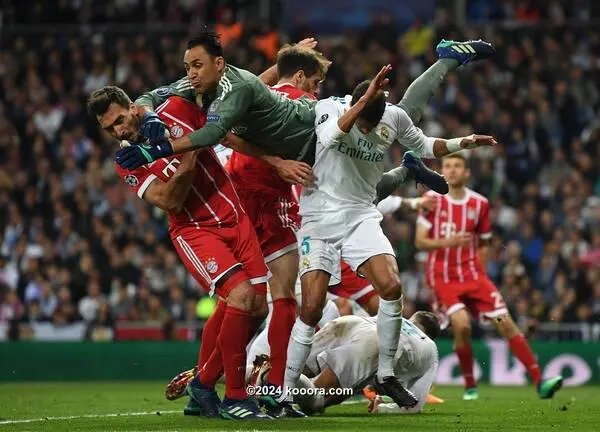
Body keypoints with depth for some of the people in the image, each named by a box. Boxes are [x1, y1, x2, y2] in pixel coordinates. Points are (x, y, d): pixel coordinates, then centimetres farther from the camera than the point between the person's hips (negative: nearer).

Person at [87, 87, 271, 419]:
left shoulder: (176, 111, -2)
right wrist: (189, 156, -28)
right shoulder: (128, 164, -6)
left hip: (235, 217, 4)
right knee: (241, 295, -25)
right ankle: (234, 398, -16)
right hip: (195, 230, -4)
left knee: (256, 307, -1)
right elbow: (169, 201, -17)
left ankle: (202, 384, 16)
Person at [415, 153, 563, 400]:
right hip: (443, 277, -3)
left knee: (506, 323, -7)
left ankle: (539, 382, -5)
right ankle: (470, 386, -3)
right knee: (461, 324, -24)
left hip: (472, 275, 3)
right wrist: (447, 242, -22)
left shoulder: (479, 203, 5)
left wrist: (479, 273, 7)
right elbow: (420, 242, -6)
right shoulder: (433, 200, -2)